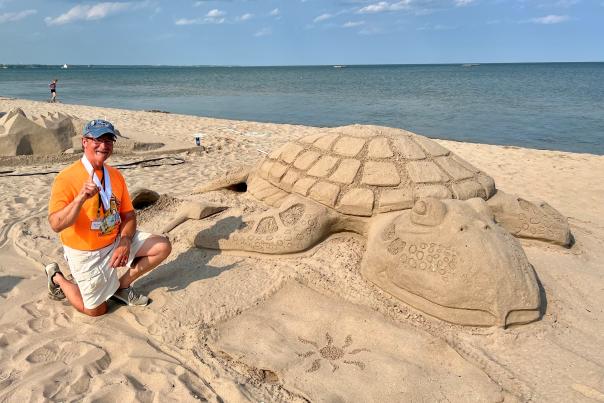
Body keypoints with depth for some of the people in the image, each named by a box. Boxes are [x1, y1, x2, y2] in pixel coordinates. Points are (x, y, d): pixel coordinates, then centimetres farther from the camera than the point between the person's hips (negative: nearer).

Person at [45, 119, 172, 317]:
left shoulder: (115, 175, -2)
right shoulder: (66, 178, -20)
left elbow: (129, 214, 1)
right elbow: (56, 225, -28)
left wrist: (125, 243, -16)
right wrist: (81, 198, -43)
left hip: (117, 240, 5)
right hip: (86, 253, -5)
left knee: (163, 246, -8)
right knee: (96, 309, 4)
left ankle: (122, 286, 11)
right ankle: (56, 278, 29)